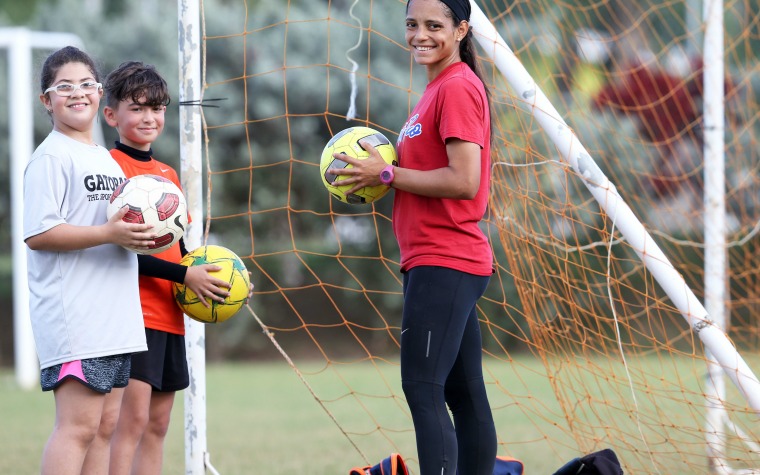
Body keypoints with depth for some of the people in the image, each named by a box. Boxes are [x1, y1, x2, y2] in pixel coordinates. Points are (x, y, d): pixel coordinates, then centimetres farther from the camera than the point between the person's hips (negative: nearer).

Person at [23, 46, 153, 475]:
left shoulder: (107, 159, 20)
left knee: (105, 425, 9)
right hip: (73, 315, -9)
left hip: (115, 315, 9)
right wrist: (109, 233, -23)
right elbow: (38, 234, -17)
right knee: (78, 425, -14)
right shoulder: (51, 157, -8)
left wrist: (142, 229, 7)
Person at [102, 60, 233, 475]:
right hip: (132, 311, -8)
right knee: (133, 418, -14)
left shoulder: (168, 174, 18)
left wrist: (205, 273, 3)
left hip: (168, 316, 8)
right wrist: (185, 275, -18)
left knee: (157, 425, 8)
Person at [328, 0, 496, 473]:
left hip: (442, 264, -11)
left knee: (422, 389, -14)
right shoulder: (440, 88, 19)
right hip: (441, 262, 11)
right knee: (463, 394, 10)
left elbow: (464, 181, -21)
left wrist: (387, 174, -14)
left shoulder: (458, 88, -13)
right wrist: (382, 175, 7)